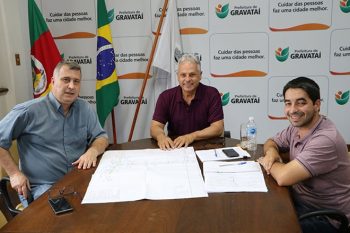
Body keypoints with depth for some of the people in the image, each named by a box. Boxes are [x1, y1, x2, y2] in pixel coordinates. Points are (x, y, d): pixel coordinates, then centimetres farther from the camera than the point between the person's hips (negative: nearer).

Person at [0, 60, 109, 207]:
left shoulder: (85, 109, 6)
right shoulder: (29, 111, -8)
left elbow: (101, 137, 11)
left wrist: (93, 151, -12)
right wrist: (14, 173, -7)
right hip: (42, 187, -5)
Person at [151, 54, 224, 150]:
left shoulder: (212, 94, -5)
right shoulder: (166, 96, -1)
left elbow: (218, 128, -10)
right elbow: (155, 127, -5)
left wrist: (192, 136, -25)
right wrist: (161, 136, -29)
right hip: (174, 148, 1)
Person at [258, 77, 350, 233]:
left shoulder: (325, 139, -28)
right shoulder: (297, 127, 0)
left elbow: (283, 177, -31)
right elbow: (271, 142, 16)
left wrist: (266, 162, -10)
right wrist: (271, 151, -7)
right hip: (300, 201, 8)